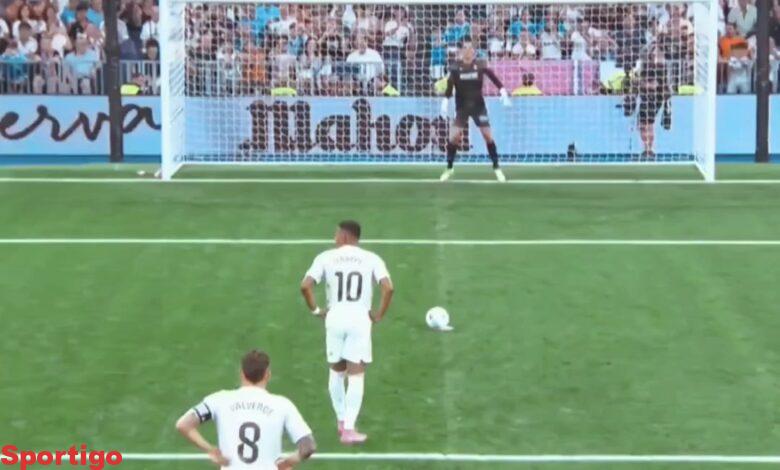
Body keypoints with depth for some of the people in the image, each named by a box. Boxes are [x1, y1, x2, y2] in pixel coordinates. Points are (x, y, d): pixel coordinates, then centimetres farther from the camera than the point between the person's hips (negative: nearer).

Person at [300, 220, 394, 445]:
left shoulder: (326, 258, 1)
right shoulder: (371, 259, 1)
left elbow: (305, 286, -9)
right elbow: (388, 288, -12)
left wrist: (316, 310, 4)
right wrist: (379, 314, 0)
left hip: (335, 318, 1)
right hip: (360, 319, -1)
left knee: (336, 372, 19)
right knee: (356, 375, 0)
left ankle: (342, 421, 28)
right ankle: (349, 429, -7)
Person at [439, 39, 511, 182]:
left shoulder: (480, 66, -7)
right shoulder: (456, 69, -8)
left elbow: (493, 77, -6)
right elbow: (449, 86, -9)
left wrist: (503, 91, -15)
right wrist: (445, 102, -18)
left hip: (478, 105, 0)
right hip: (461, 107, 0)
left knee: (488, 136, -3)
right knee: (454, 137, -8)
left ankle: (496, 168, 8)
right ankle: (449, 168, 9)